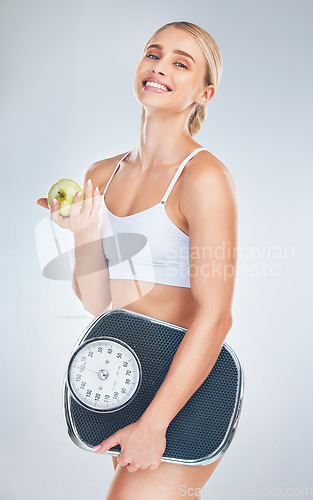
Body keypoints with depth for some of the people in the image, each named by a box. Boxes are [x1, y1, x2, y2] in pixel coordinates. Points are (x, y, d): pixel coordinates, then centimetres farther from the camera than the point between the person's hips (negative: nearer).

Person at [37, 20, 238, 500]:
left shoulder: (204, 176, -14)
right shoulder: (102, 175, 5)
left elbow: (215, 316, -20)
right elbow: (98, 302, 7)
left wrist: (152, 424, -21)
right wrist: (85, 233, -9)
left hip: (184, 393, -6)